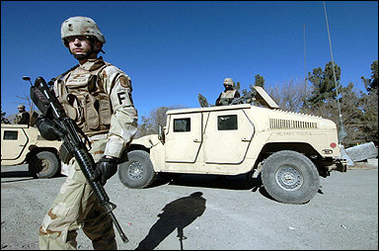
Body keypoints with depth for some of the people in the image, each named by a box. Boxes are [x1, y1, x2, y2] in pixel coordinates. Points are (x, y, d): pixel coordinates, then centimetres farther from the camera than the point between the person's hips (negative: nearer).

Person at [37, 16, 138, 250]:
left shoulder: (109, 74, -1)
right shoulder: (63, 80, 22)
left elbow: (126, 115, -13)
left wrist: (111, 156, -24)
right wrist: (48, 122, -4)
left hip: (97, 152, -8)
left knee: (56, 228, -11)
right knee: (95, 218, 19)